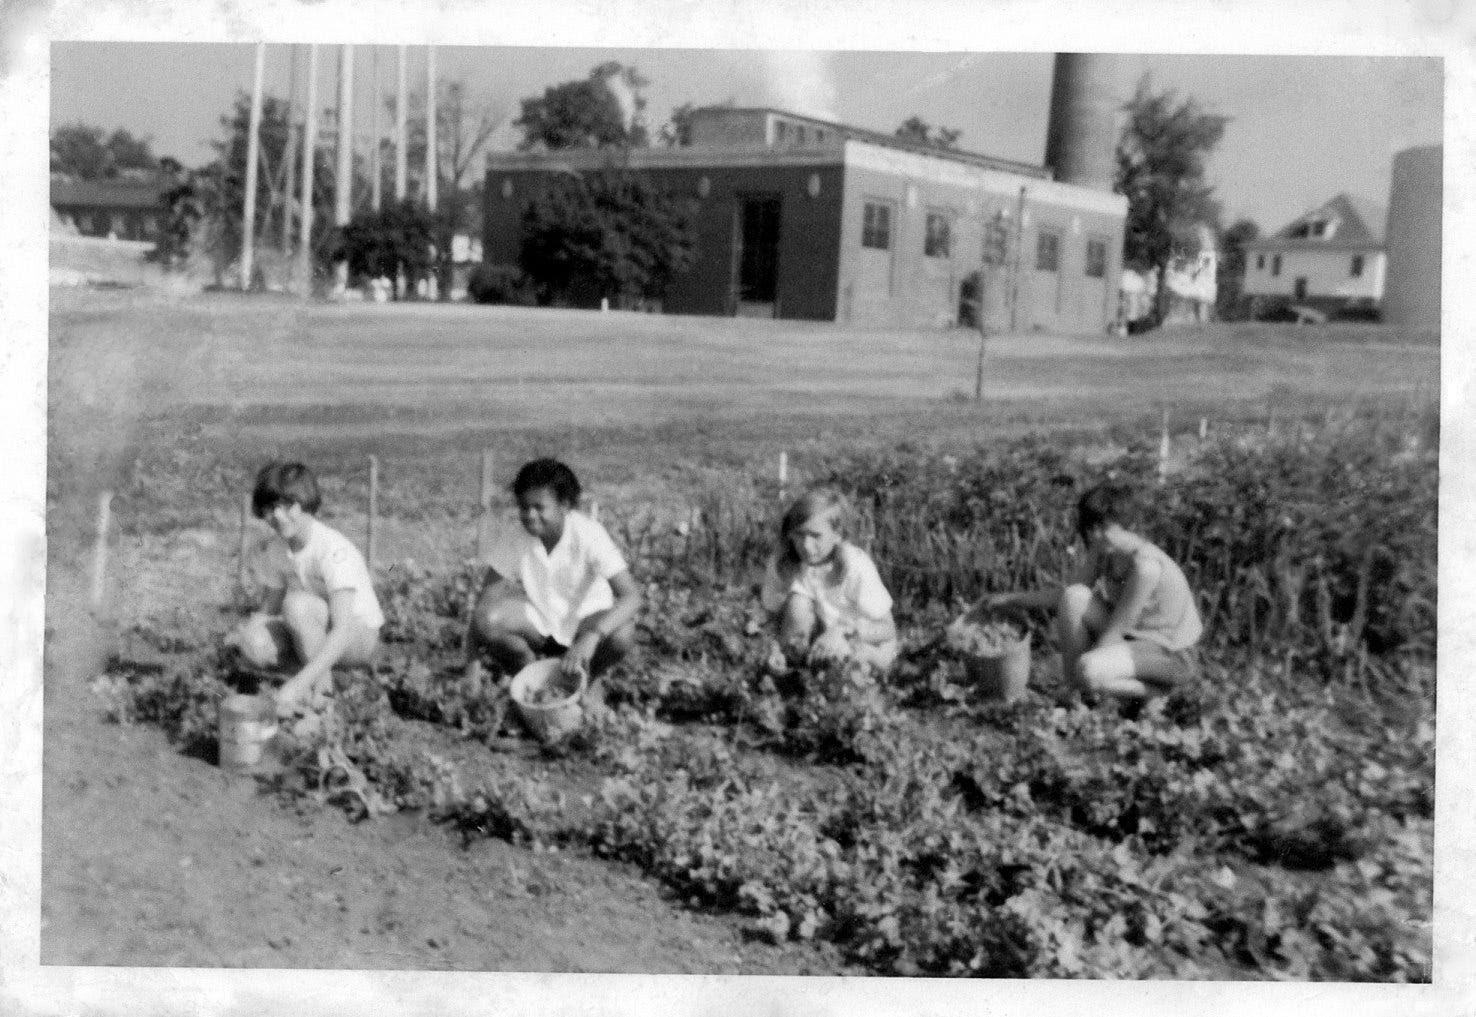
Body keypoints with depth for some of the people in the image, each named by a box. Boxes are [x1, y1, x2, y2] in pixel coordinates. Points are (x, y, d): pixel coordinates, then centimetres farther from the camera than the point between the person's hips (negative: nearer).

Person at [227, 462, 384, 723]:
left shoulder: (334, 551, -26)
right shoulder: (288, 545, -2)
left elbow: (341, 633, -34)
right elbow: (270, 608, 8)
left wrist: (296, 685, -42)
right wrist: (248, 629, -12)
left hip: (361, 636, -7)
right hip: (320, 638, 7)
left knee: (298, 603, -33)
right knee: (255, 643, -20)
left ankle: (320, 691, -18)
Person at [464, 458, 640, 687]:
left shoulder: (588, 533, -24)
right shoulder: (512, 537, -17)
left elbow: (631, 596, -31)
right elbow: (486, 599, -14)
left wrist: (591, 637, -46)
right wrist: (473, 662, -24)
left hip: (585, 619, -1)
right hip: (536, 621, 1)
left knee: (621, 635, -34)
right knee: (485, 619, -29)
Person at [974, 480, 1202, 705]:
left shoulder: (1145, 566, -29)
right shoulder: (1101, 550, -7)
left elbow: (1115, 632, -24)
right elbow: (1068, 596, 6)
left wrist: (1081, 669, -19)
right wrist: (1011, 598, 1)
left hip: (1173, 654, -8)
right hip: (1132, 636, 8)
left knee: (1088, 672, -33)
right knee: (1074, 596, -17)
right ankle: (1072, 688, -9)